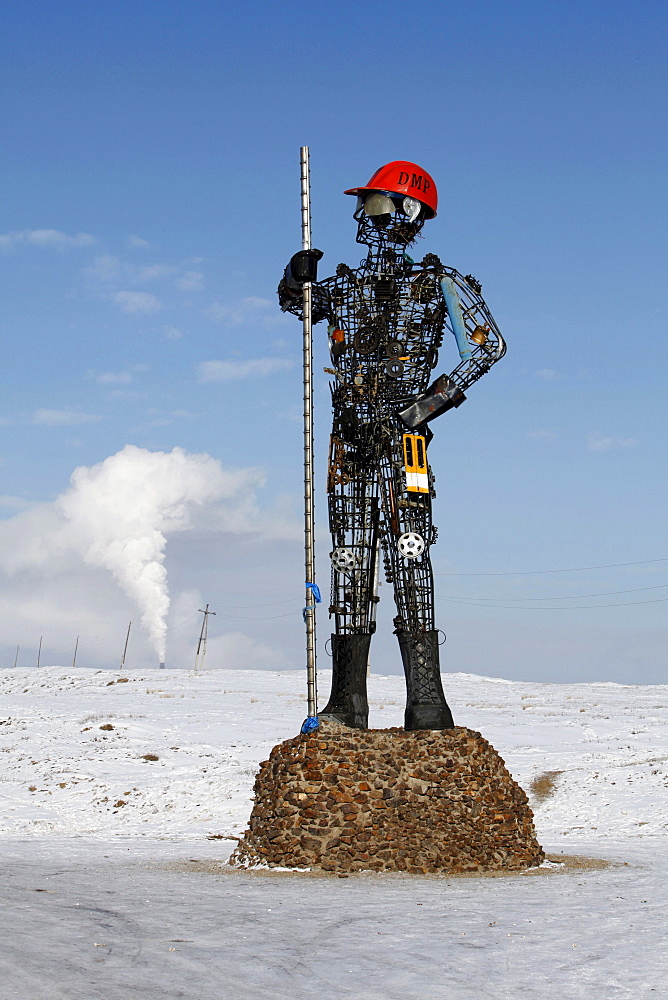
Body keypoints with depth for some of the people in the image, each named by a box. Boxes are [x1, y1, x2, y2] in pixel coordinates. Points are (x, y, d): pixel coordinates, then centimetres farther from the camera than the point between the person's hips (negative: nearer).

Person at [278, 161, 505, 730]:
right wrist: (299, 277, 9)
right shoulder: (344, 286, 18)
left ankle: (427, 704, -16)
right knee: (350, 566, 5)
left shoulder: (437, 284, 3)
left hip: (402, 441, -6)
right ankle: (349, 703, 8)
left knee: (409, 562, -14)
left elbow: (486, 346, -2)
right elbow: (293, 303, 33)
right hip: (349, 444, 6)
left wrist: (432, 401, -11)